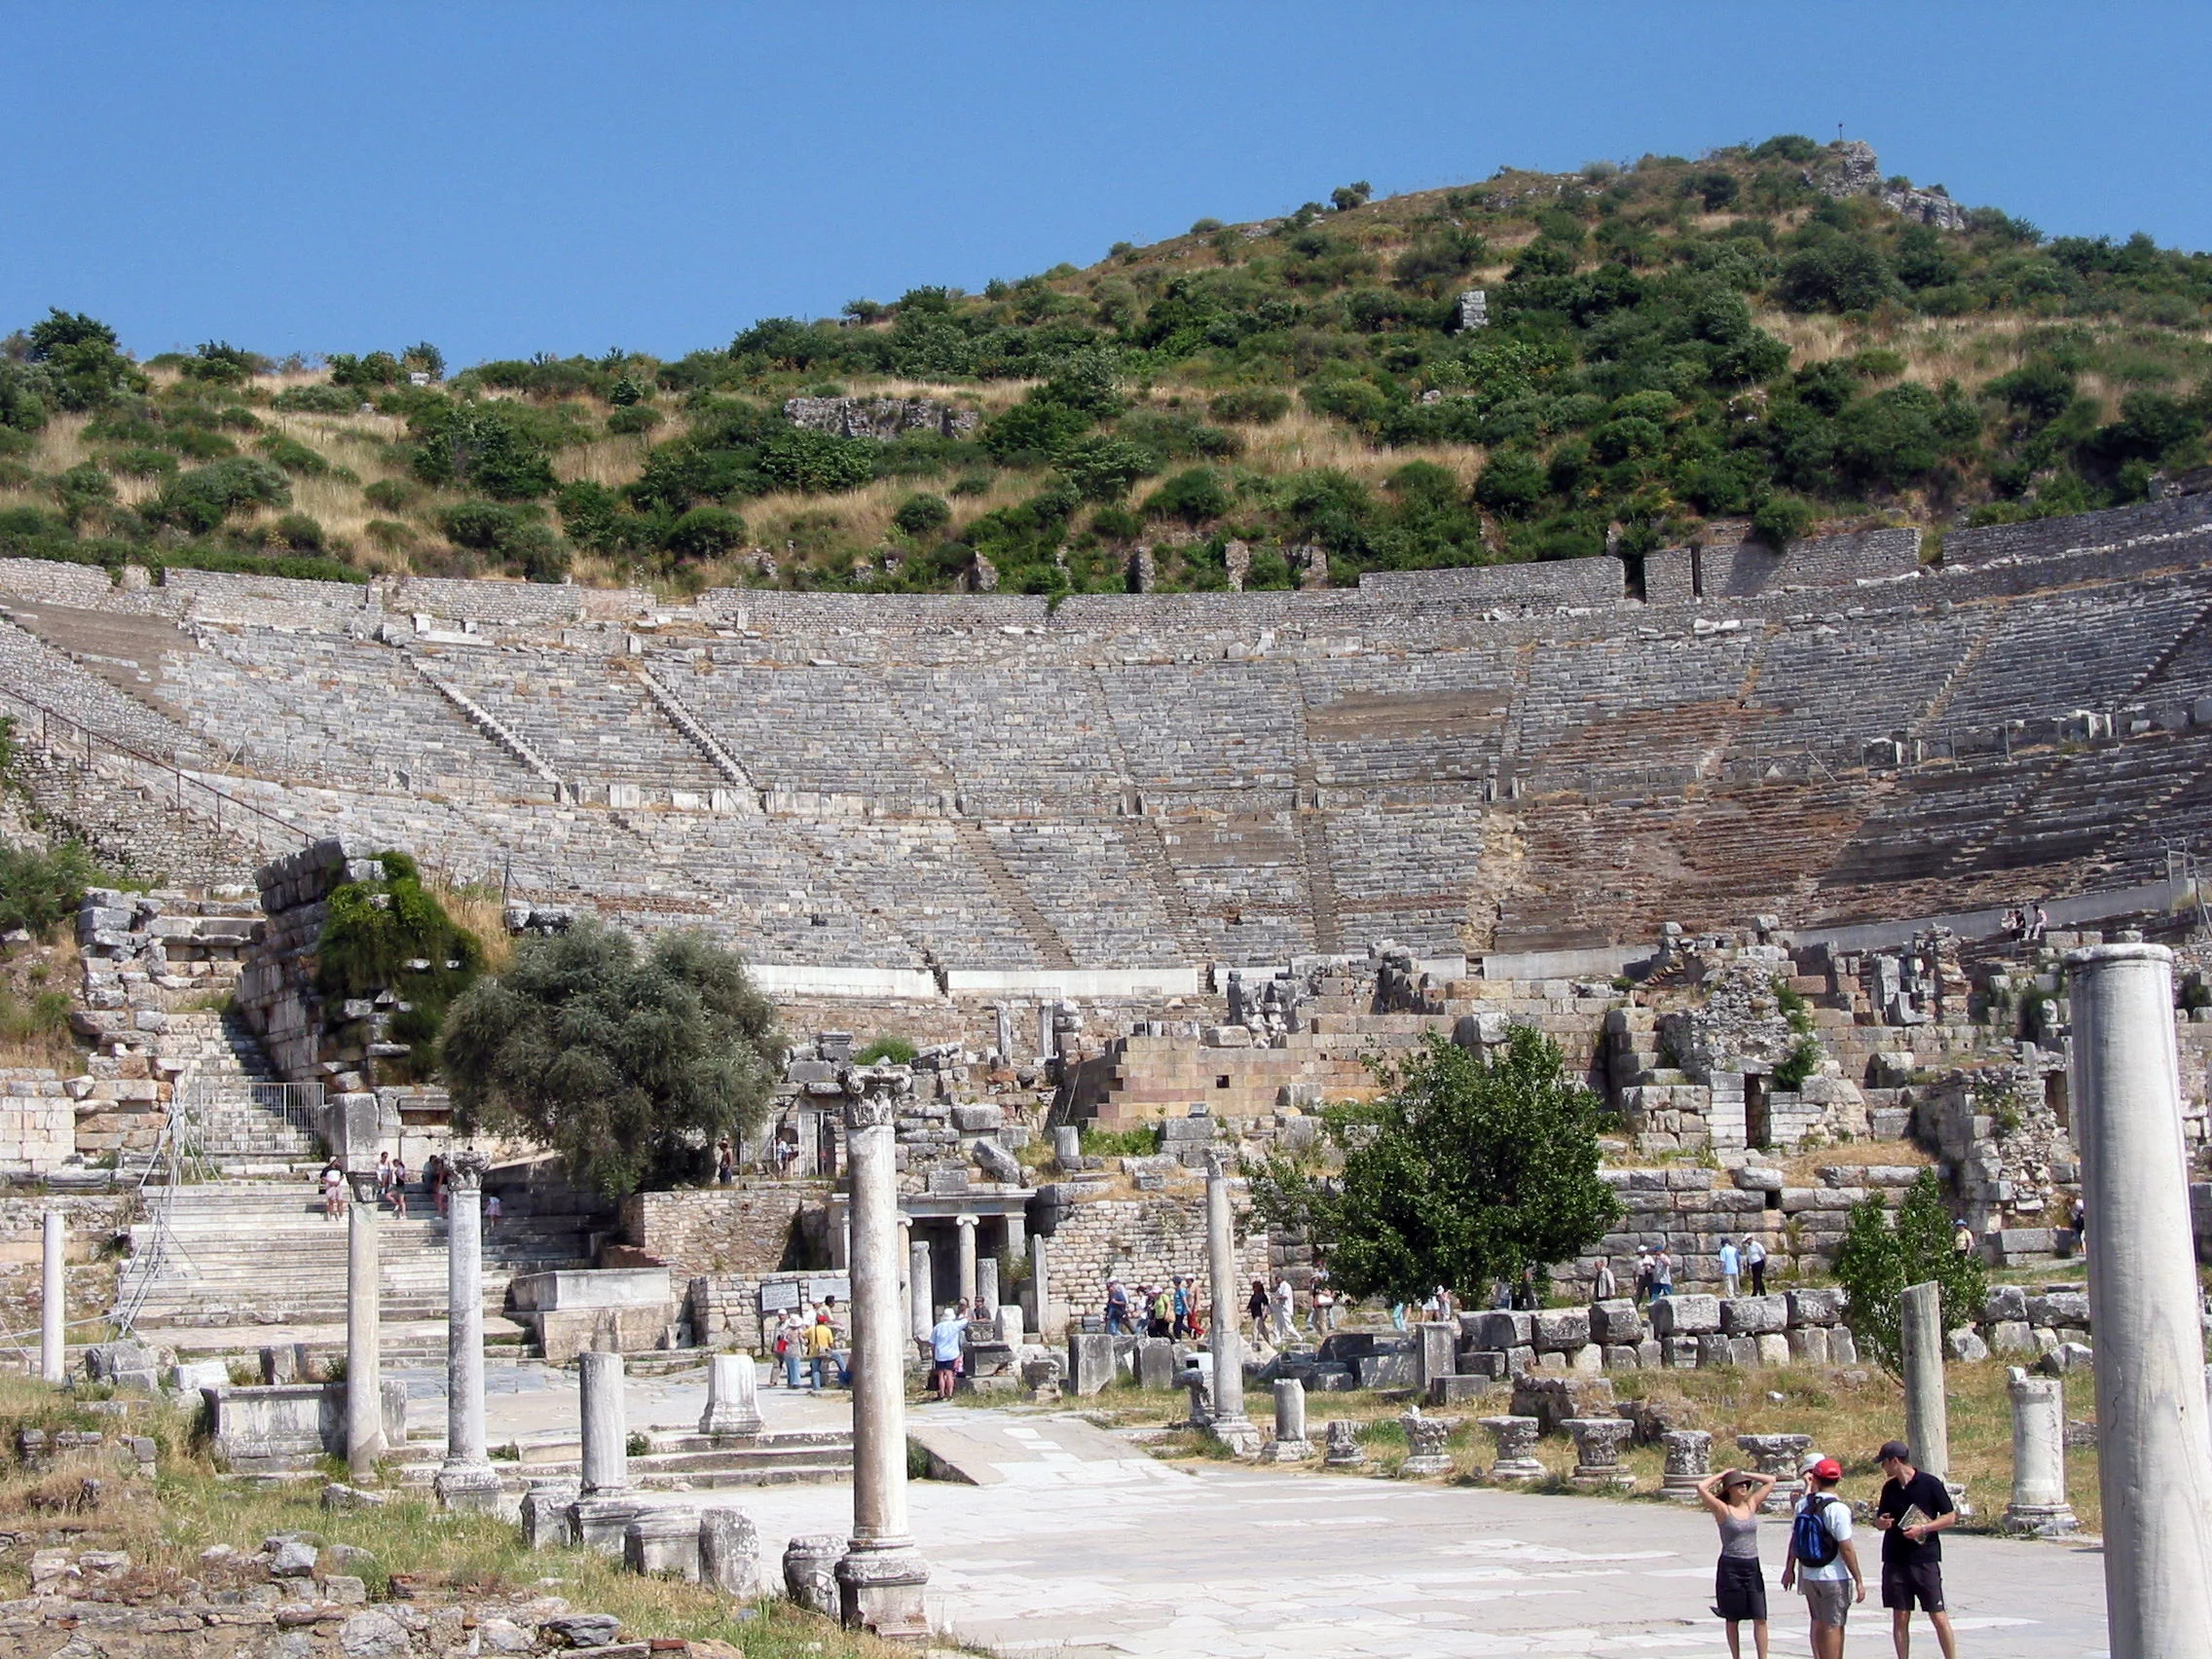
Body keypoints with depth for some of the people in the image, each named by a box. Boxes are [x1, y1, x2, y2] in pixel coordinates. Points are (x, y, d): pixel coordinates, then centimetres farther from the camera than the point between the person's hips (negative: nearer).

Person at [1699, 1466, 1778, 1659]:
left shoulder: (1751, 1505, 7)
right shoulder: (1723, 1510, -7)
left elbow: (1771, 1481, 15)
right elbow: (1701, 1488, -21)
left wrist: (1745, 1474, 10)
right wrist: (1722, 1474, -6)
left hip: (1753, 1567, 4)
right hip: (1730, 1568, -4)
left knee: (1760, 1619, -3)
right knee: (1732, 1619, 6)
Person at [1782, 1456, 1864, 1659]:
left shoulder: (1803, 1504, 1)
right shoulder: (1838, 1508, -16)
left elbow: (1794, 1538, 8)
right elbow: (1846, 1549, -16)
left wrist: (1789, 1568, 20)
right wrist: (1859, 1580, -10)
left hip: (1809, 1576, 5)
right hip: (1835, 1578, -5)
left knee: (1819, 1623, 17)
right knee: (1833, 1626, 0)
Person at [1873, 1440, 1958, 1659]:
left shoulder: (1929, 1483, -5)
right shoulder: (1889, 1487, 10)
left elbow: (1951, 1517, -3)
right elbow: (1880, 1520, 19)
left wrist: (1922, 1529, -15)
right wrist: (1880, 1522, -5)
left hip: (1925, 1559, -5)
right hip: (1895, 1561, 5)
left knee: (1938, 1616, -4)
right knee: (1900, 1618, 4)